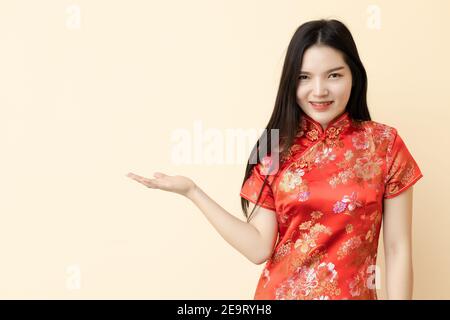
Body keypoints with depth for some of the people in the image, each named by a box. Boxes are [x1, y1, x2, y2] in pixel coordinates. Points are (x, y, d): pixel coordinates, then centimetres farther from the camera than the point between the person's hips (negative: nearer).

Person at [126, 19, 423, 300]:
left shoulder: (384, 144, -8)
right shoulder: (275, 148, -3)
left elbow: (398, 250, -6)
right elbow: (259, 248, -9)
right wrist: (191, 190, -12)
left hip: (352, 293, -1)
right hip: (279, 293, 1)